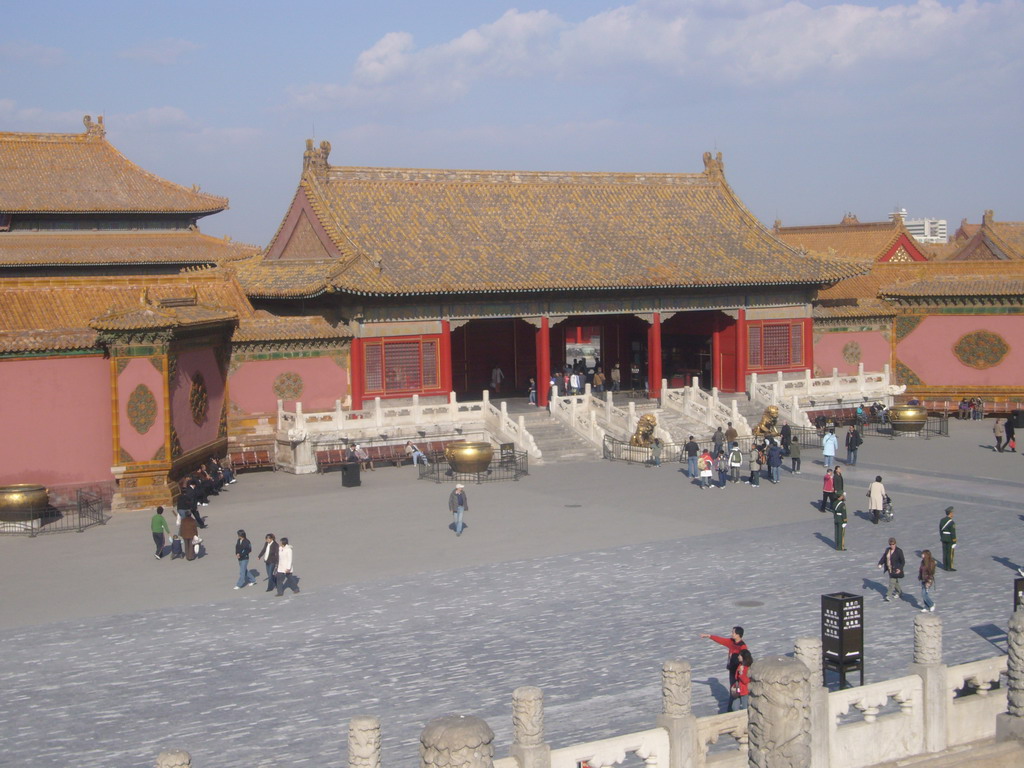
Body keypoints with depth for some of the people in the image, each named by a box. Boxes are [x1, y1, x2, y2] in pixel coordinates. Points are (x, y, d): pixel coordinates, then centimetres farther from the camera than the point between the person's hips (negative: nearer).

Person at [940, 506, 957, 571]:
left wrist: (941, 538, 19)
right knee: (950, 553, 2)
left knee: (945, 552, 13)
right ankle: (949, 567, 7)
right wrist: (954, 543, -15)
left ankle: (945, 566, 20)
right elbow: (953, 533, -20)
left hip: (944, 538, 7)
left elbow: (940, 530, 8)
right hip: (950, 539, -7)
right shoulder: (951, 522, -22)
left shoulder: (941, 520, 0)